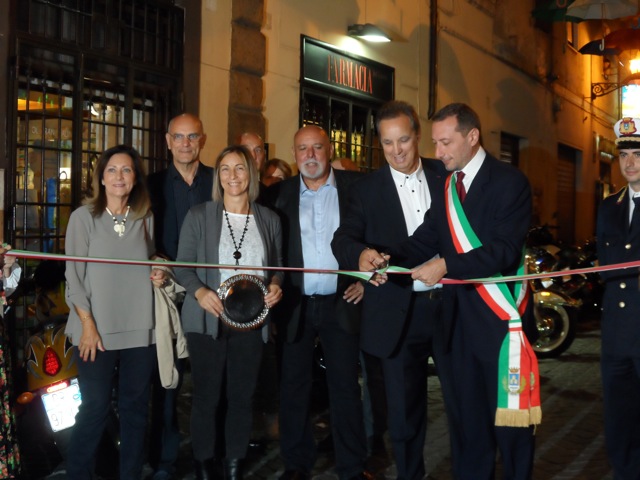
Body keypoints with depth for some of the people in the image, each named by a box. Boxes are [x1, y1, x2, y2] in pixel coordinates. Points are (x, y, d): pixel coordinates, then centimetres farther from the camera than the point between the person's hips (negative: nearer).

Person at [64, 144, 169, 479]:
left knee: (135, 408, 9)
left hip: (139, 330, 3)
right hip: (96, 331, -3)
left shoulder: (145, 219, 8)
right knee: (95, 408, 1)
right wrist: (88, 325, -10)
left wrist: (158, 276, -1)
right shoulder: (83, 216, -2)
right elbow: (74, 276, -4)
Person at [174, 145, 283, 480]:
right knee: (206, 396, 4)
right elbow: (182, 266, -1)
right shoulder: (198, 216, -1)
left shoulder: (269, 219, 6)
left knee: (242, 396, 11)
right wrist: (199, 291, -18)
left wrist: (275, 285, -8)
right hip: (208, 320, -2)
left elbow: (278, 264, 13)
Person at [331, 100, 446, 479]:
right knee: (404, 410, 7)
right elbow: (343, 240, -10)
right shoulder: (368, 189, 0)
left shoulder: (445, 176, 4)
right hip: (400, 315, -1)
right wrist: (364, 254, -32)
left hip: (451, 305, 2)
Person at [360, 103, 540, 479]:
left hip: (499, 319, -6)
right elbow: (425, 239, 4)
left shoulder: (509, 182, -9)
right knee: (465, 418, 16)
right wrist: (384, 257, -14)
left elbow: (504, 250, -19)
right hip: (457, 320, 6)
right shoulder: (445, 187, 12)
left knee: (510, 418, 5)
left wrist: (445, 266, -27)